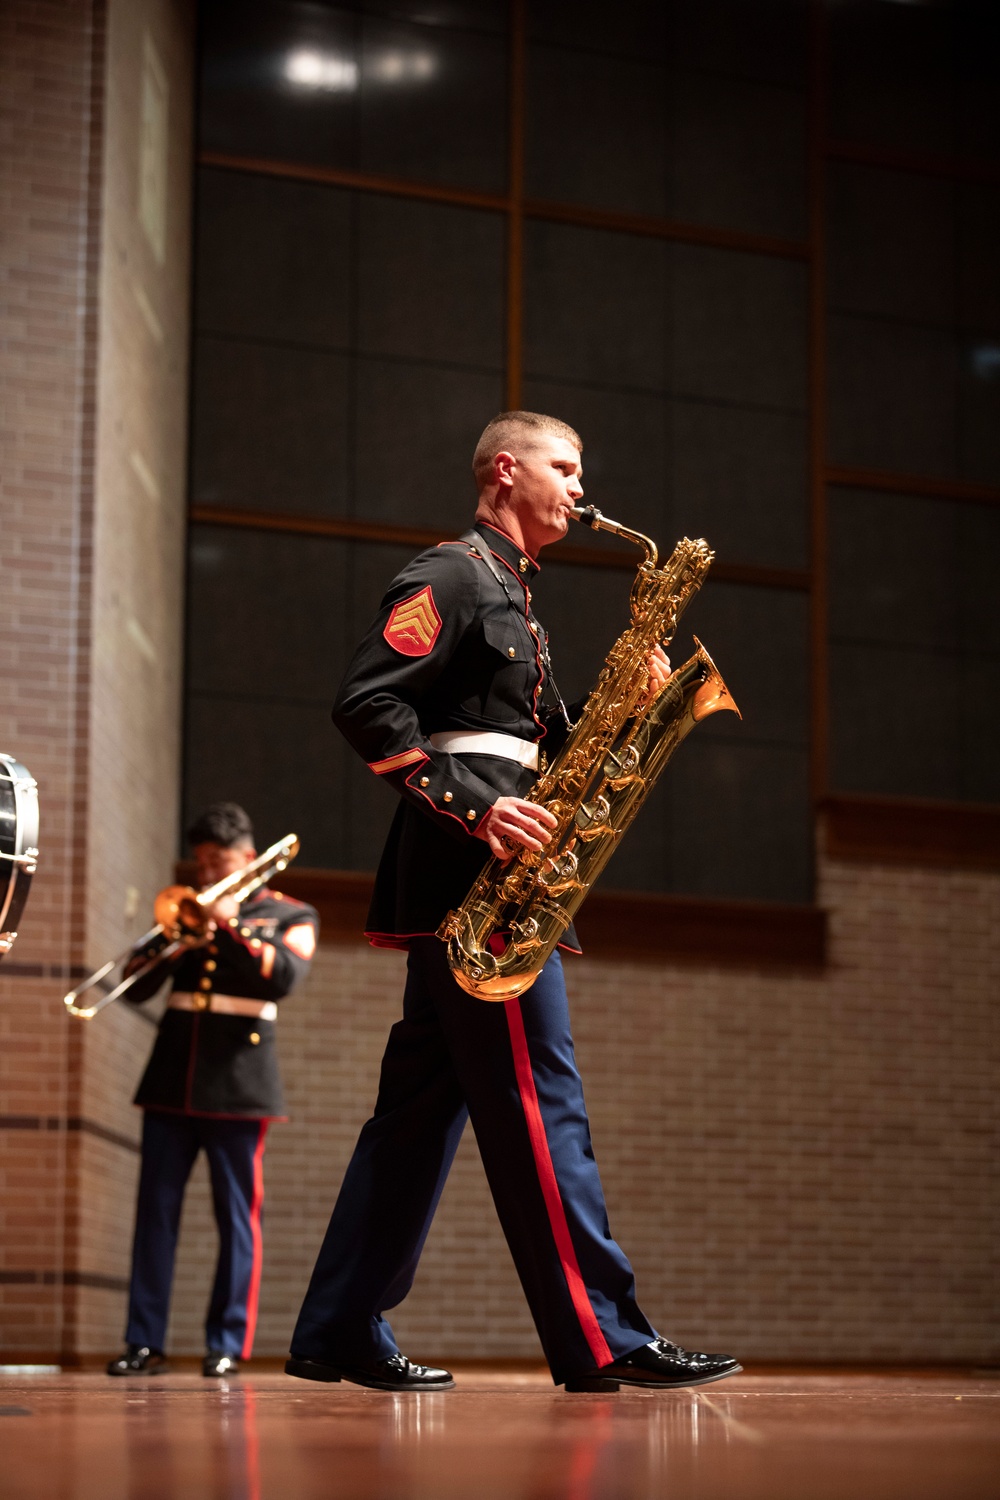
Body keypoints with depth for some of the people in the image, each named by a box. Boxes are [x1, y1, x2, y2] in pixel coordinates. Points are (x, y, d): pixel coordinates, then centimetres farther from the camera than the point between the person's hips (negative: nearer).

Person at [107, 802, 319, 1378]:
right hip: (172, 1081, 4)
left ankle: (229, 1344, 1)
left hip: (238, 1084, -4)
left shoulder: (290, 915, 8)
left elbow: (284, 976, -11)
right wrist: (171, 947, -7)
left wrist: (229, 926, -12)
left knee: (238, 1217, -3)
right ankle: (145, 1341, 0)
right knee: (155, 1211, -1)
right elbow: (135, 986, 13)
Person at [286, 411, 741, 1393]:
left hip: (486, 881, 10)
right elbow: (365, 703, -16)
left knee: (424, 1102, 8)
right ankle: (601, 1340, -13)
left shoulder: (509, 598, 26)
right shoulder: (451, 575, -4)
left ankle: (341, 1333, 11)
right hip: (470, 875, -10)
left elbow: (538, 751, 23)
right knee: (537, 1098, -12)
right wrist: (472, 804, -21)